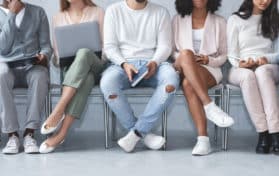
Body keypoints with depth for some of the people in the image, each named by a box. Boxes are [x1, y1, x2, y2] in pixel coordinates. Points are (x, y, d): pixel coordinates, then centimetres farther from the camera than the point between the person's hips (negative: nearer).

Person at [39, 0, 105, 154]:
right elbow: (57, 52, 17)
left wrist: (90, 58, -13)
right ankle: (61, 132, -48)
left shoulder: (97, 12, 9)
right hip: (72, 69, 1)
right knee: (87, 78, -38)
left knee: (84, 52, -39)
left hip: (96, 67, -1)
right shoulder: (58, 18, 17)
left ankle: (59, 110, -46)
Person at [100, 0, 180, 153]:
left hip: (151, 63, 1)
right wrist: (124, 64, -17)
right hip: (123, 63, -1)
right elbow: (109, 46, 2)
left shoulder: (161, 12, 11)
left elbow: (165, 45, 4)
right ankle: (144, 134, -22)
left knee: (172, 78, -33)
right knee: (107, 82, -35)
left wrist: (154, 62, -17)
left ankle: (137, 131, -27)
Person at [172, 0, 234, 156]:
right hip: (184, 71, 1)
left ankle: (203, 138, -41)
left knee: (188, 84, -36)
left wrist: (208, 60, -8)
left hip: (210, 70, -1)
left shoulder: (220, 22, 11)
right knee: (185, 54, -36)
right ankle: (209, 106, -42)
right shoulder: (178, 20, 15)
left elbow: (223, 56, 12)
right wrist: (181, 58, -8)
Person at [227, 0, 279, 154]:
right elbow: (232, 53, 4)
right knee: (248, 75, -39)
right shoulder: (235, 20, 11)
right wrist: (240, 63, -17)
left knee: (262, 71, -38)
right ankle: (263, 133, -42)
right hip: (241, 70, -1)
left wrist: (266, 59, -12)